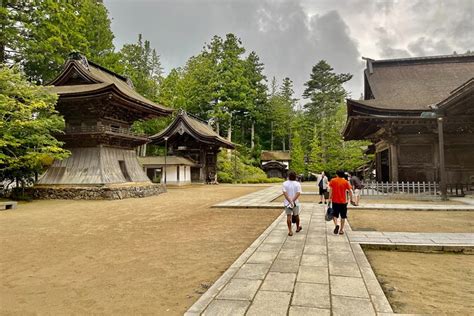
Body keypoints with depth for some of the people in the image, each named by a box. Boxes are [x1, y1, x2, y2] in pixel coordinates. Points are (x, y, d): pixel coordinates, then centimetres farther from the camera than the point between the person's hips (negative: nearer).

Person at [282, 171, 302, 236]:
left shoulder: (285, 183, -5)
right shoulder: (297, 184, -6)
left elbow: (285, 193, -14)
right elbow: (298, 193, -17)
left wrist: (290, 201, -18)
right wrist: (293, 201, -21)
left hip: (287, 203, 0)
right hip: (295, 203, 1)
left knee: (289, 216, 2)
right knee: (296, 215, 18)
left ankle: (290, 231, 1)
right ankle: (298, 228, 36)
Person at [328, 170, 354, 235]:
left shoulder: (333, 181, -2)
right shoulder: (346, 182, 0)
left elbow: (330, 190, -9)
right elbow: (350, 191, -1)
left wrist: (330, 198, -6)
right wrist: (351, 199, 8)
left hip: (335, 201, 0)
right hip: (343, 201, 1)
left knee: (335, 215, 9)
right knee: (343, 216, 11)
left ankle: (336, 225, -16)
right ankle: (341, 230, 12)